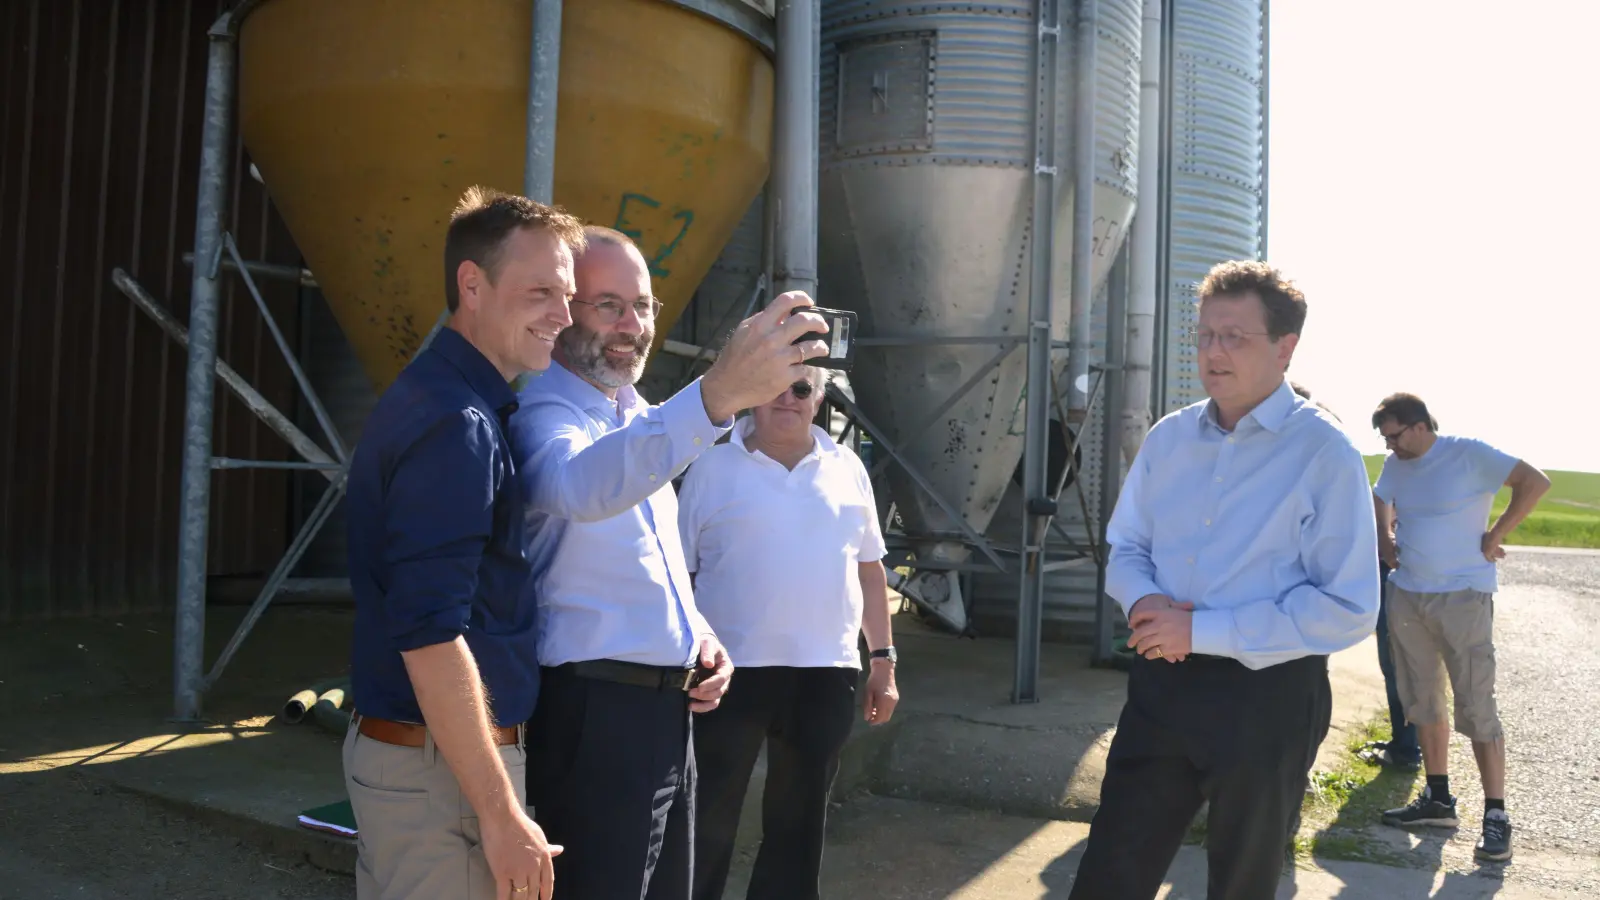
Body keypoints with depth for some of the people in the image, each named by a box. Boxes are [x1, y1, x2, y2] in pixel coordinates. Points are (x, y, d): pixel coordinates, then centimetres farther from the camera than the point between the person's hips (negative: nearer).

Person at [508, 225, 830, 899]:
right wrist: (716, 395, -52)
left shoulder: (636, 418, 16)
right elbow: (580, 486, -40)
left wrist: (702, 639, 7)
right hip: (595, 712, -9)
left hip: (668, 709, 9)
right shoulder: (543, 412, -14)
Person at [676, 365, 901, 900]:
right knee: (709, 818, 6)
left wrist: (883, 660, 9)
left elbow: (869, 568, 12)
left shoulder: (847, 468, 8)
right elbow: (676, 571, 0)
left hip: (825, 673, 3)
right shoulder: (713, 465, -2)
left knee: (799, 819, 14)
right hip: (732, 669, -3)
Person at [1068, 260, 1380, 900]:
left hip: (1267, 698, -4)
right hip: (1162, 685, 4)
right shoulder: (1168, 439, 5)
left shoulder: (1325, 455, -12)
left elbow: (1348, 610, -16)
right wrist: (1145, 601, -10)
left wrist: (1200, 630, -19)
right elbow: (1124, 550, 14)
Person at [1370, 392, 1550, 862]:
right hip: (1407, 596, 7)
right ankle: (1437, 799, 23)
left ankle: (1496, 815, 1)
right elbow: (1379, 502, 26)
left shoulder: (1468, 454, -11)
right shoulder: (1396, 464, 8)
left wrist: (1494, 537, -13)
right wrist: (1384, 540, 8)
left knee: (1476, 706, -6)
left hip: (1463, 597, -7)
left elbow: (1536, 482, -14)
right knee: (1422, 700, 12)